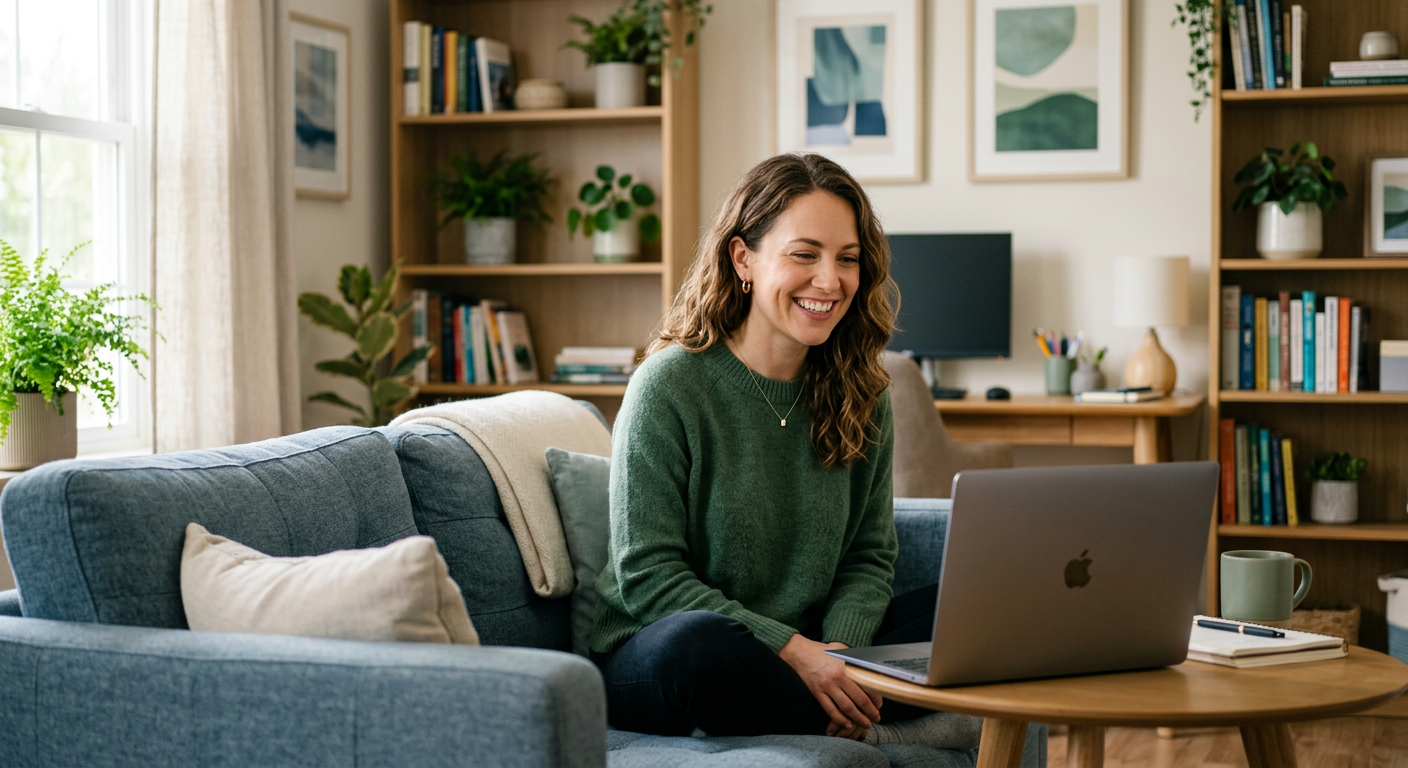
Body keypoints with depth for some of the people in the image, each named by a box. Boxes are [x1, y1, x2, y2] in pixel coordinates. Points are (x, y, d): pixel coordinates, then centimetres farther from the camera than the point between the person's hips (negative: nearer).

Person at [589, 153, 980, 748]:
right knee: (696, 641, -39)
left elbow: (869, 557, 6)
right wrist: (792, 649, -23)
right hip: (651, 655, -4)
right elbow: (647, 575, -16)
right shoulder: (669, 386, -13)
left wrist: (841, 647, -17)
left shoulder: (857, 393, 4)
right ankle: (875, 733, -18)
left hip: (805, 648, 5)